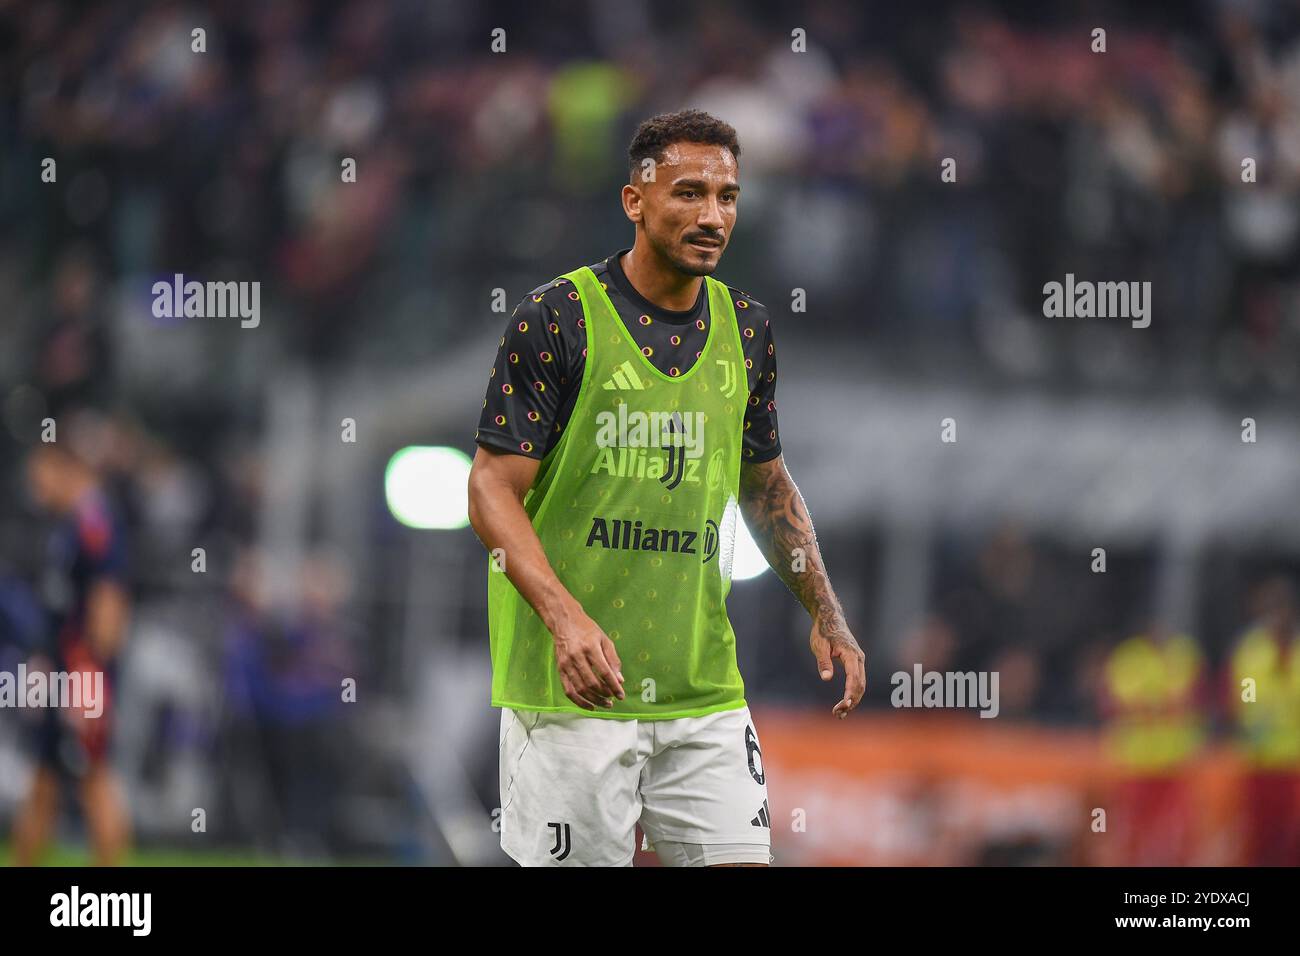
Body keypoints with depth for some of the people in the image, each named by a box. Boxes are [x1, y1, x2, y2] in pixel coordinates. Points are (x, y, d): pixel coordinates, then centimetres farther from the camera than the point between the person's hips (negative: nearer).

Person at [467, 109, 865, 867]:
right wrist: (565, 617, -25)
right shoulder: (557, 319, -8)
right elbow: (493, 489, -10)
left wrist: (826, 614, 12)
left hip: (704, 685, 5)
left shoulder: (747, 328, 10)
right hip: (576, 688, -5)